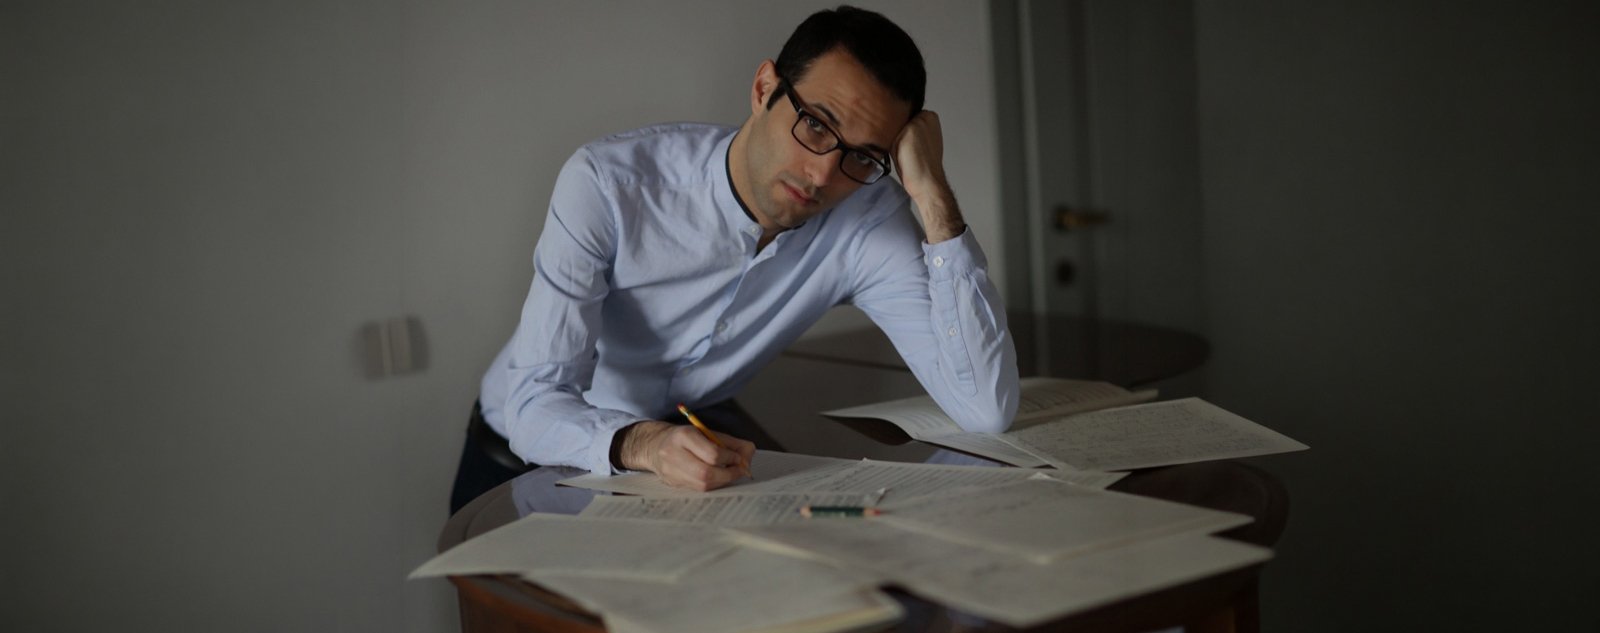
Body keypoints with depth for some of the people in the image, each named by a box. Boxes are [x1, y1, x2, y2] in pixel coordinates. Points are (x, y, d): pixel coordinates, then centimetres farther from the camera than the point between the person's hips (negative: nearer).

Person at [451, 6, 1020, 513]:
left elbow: (987, 409, -26)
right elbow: (536, 404, -28)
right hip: (530, 455, -3)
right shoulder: (608, 183, -26)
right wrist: (639, 444, -51)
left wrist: (932, 197, -31)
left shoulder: (867, 220, -18)